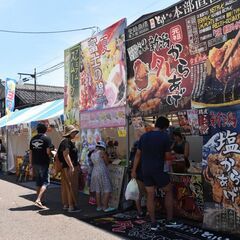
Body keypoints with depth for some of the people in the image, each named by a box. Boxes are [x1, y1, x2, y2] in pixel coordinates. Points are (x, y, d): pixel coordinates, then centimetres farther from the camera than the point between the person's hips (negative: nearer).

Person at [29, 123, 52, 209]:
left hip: (35, 163, 6)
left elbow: (30, 152, 13)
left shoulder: (33, 139, 10)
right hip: (44, 163, -6)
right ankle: (38, 200, -14)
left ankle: (38, 200, 24)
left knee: (38, 182, 17)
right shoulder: (46, 138, -9)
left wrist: (30, 163, 20)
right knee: (45, 182, -1)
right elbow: (48, 152, -15)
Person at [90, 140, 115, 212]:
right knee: (107, 190, -2)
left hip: (95, 172, 8)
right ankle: (105, 207, -3)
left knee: (97, 190, 12)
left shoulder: (92, 154, 11)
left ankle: (99, 206, 16)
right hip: (102, 172, -8)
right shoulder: (102, 152, -8)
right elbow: (107, 162, -2)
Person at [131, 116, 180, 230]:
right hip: (158, 170, -4)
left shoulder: (144, 136, 5)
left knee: (150, 195, 10)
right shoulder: (165, 136, -8)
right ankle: (169, 220, 17)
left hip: (145, 170, 5)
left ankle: (153, 223, 14)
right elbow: (168, 157, -7)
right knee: (169, 191, 14)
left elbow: (138, 154, 7)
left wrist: (134, 170, 12)